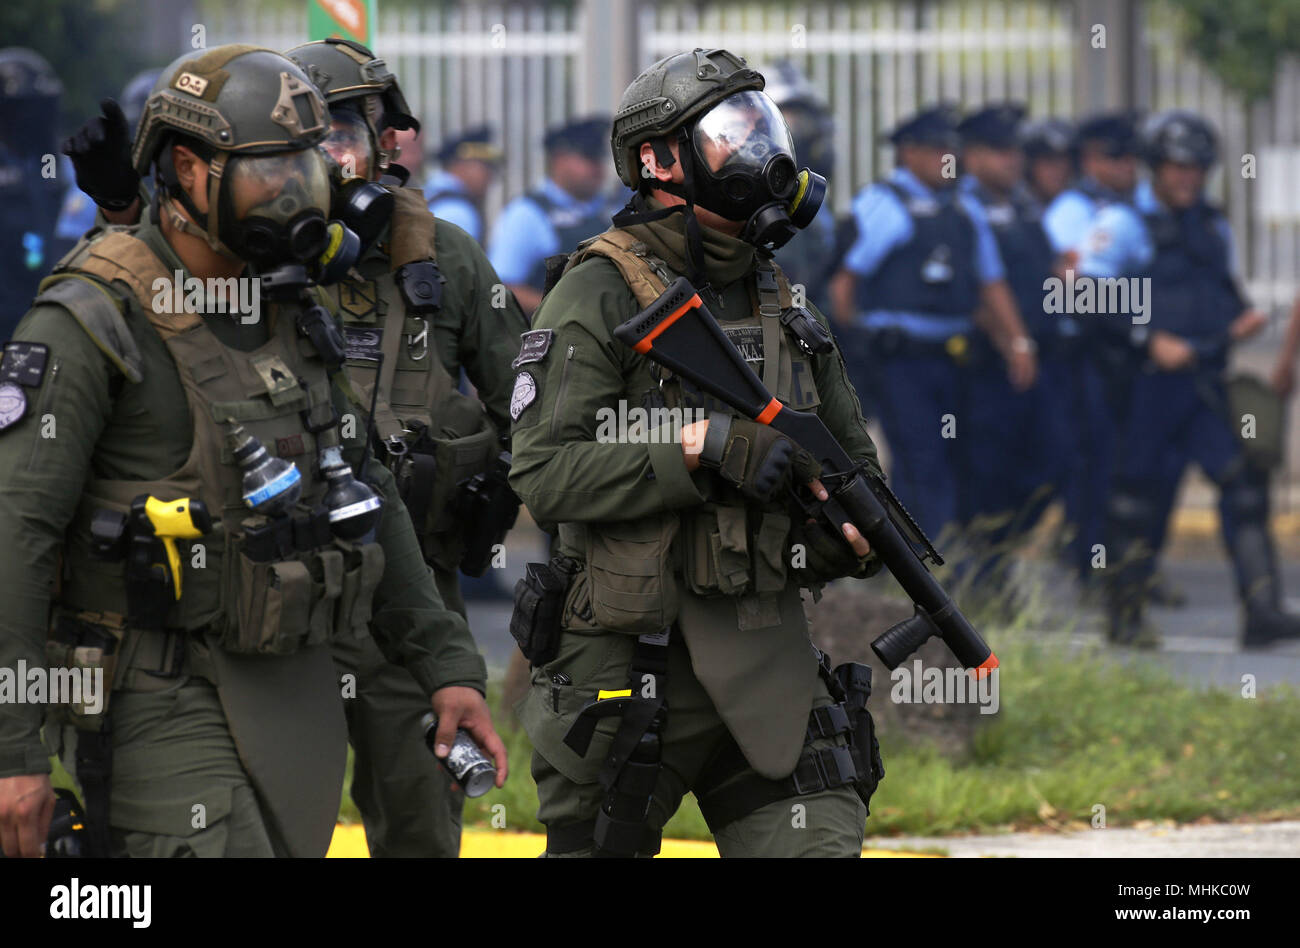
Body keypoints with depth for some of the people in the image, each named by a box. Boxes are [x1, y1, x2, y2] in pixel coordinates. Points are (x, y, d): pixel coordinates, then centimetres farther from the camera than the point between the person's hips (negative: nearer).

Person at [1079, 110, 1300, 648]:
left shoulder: (1213, 228, 18)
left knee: (1244, 479, -9)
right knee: (1136, 490, 1)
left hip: (1205, 380, 5)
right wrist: (1150, 341, -18)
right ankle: (1125, 617, 14)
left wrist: (1242, 319, 8)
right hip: (1147, 380, -5)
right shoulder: (1123, 224, -3)